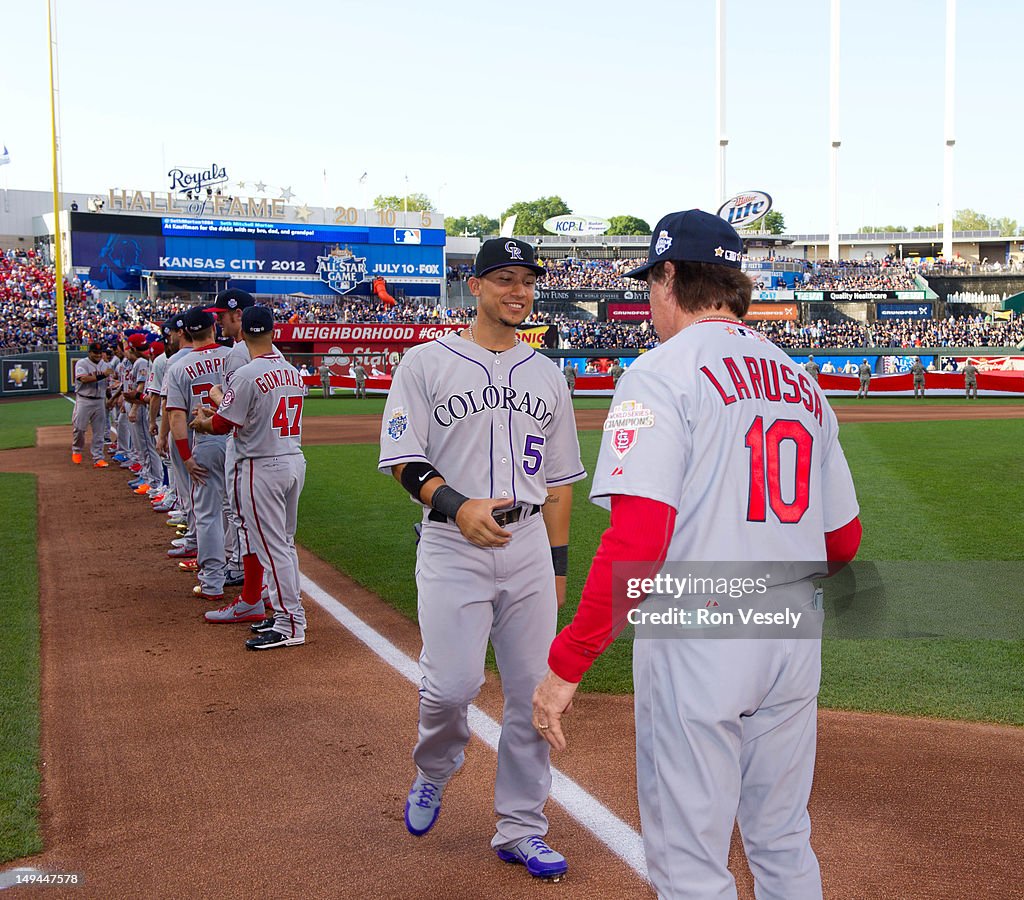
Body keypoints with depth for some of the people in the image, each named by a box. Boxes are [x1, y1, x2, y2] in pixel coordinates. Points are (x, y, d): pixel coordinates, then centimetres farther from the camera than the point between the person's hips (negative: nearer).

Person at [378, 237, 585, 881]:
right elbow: (403, 458, -4)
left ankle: (521, 830, 20)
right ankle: (433, 773, 21)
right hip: (453, 546, -4)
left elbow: (559, 478, 16)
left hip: (529, 546, 4)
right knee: (452, 684, -13)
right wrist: (456, 505, -20)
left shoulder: (548, 375, 14)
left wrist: (558, 563, 13)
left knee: (536, 692, 4)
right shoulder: (427, 363, 1)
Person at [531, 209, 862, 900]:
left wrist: (568, 663, -17)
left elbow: (635, 540, -21)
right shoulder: (803, 383, 11)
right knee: (784, 844, 21)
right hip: (795, 643, 7)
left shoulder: (663, 372, -10)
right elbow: (843, 540, 14)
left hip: (696, 644, -7)